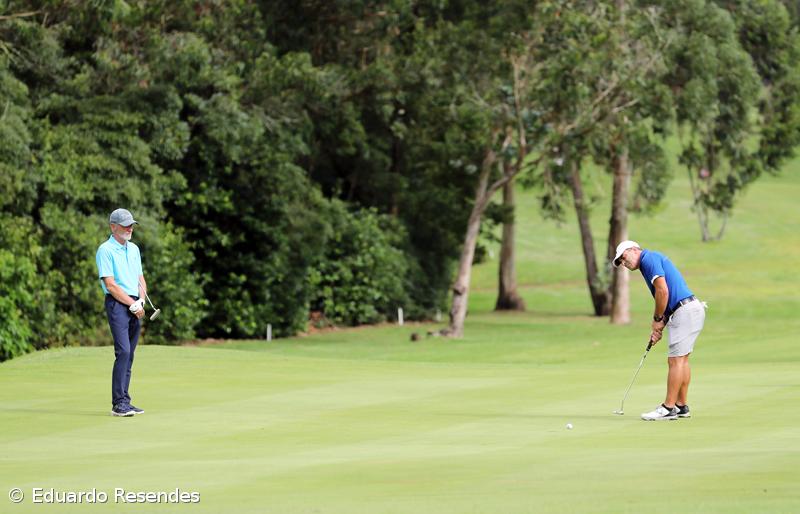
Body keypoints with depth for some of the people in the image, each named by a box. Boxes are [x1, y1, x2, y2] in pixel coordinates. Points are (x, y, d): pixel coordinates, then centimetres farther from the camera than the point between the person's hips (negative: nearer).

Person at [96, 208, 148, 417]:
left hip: (135, 307, 7)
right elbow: (110, 285, -12)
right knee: (123, 351, -17)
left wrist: (141, 300, -1)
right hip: (117, 304, -7)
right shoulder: (106, 250, -7)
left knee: (129, 354, 6)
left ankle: (125, 401, 8)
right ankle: (118, 404, -18)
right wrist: (133, 304, -11)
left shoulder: (134, 249, 18)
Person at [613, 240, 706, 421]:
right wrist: (659, 326, 10)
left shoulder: (649, 259, -7)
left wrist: (657, 319, -6)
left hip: (685, 312, -10)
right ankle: (681, 406, 19)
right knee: (681, 359, 15)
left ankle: (668, 408, -4)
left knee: (676, 360, -7)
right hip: (692, 310, 10)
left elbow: (663, 291, -19)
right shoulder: (649, 264, 23)